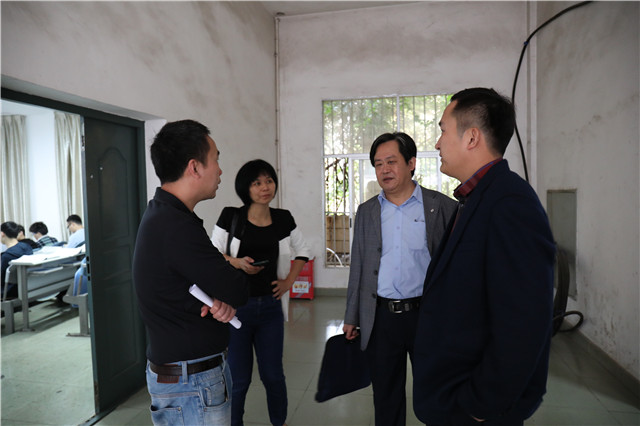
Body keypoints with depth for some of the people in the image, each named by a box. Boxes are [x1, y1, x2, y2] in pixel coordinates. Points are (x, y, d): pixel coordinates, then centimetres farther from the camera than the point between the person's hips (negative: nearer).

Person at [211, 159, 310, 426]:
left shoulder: (283, 219, 2)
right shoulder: (230, 217, -5)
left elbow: (302, 252, 16)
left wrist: (289, 280, 5)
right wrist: (236, 262, -16)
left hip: (270, 306, 2)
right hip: (235, 306, -2)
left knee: (273, 374, 11)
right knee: (238, 377, 6)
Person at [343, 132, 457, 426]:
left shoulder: (442, 207, -2)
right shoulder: (366, 211, 8)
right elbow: (358, 267, 10)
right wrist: (352, 318, 11)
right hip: (381, 318, 3)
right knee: (385, 397, 16)